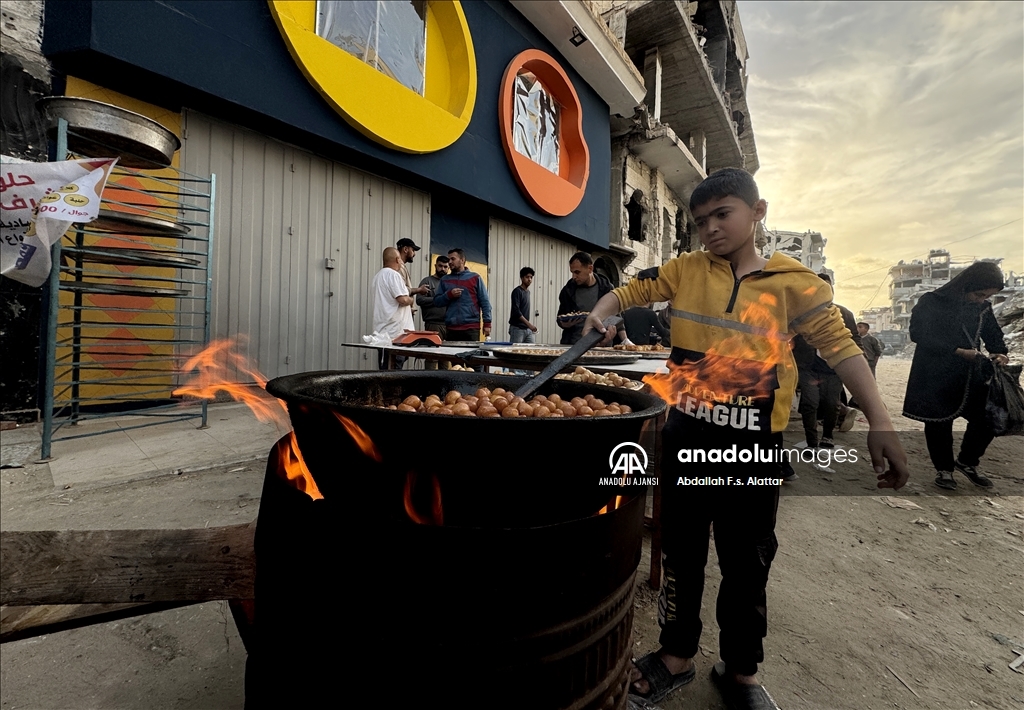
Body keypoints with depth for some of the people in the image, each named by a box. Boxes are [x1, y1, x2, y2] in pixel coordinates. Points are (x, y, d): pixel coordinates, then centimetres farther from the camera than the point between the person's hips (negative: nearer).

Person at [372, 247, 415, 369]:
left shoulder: (379, 275, 20)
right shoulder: (393, 274, -12)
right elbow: (403, 300, -20)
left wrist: (407, 309, 27)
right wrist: (411, 300, 1)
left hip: (383, 331, 10)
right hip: (395, 332, -10)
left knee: (386, 368, 11)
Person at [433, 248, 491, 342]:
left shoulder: (475, 278, 6)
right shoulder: (445, 280, 14)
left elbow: (485, 302, 3)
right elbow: (436, 301, 11)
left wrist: (487, 323, -4)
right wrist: (449, 294, -7)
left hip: (471, 328, -2)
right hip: (451, 328, 2)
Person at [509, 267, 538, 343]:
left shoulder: (528, 292, 15)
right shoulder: (517, 291, -8)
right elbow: (516, 311, -18)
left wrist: (530, 326, 15)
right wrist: (529, 324, -23)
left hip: (528, 329, 7)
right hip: (517, 328, -7)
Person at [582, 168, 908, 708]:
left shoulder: (793, 282, -1)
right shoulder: (685, 270, 3)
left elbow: (839, 345, -5)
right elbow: (630, 290, 7)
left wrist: (879, 421, -14)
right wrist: (600, 313, -15)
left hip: (752, 445, -1)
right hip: (686, 436, 1)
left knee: (747, 562, 15)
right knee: (681, 551, 15)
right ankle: (677, 655, 38)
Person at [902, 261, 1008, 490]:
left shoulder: (983, 308, 7)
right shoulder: (932, 303, -10)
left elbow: (993, 335, 16)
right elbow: (919, 335, -17)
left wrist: (999, 353, -6)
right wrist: (958, 351, -22)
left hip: (971, 375, 5)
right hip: (936, 377, -5)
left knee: (988, 417, 2)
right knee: (940, 423, 3)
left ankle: (967, 462, 24)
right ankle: (944, 469, 19)